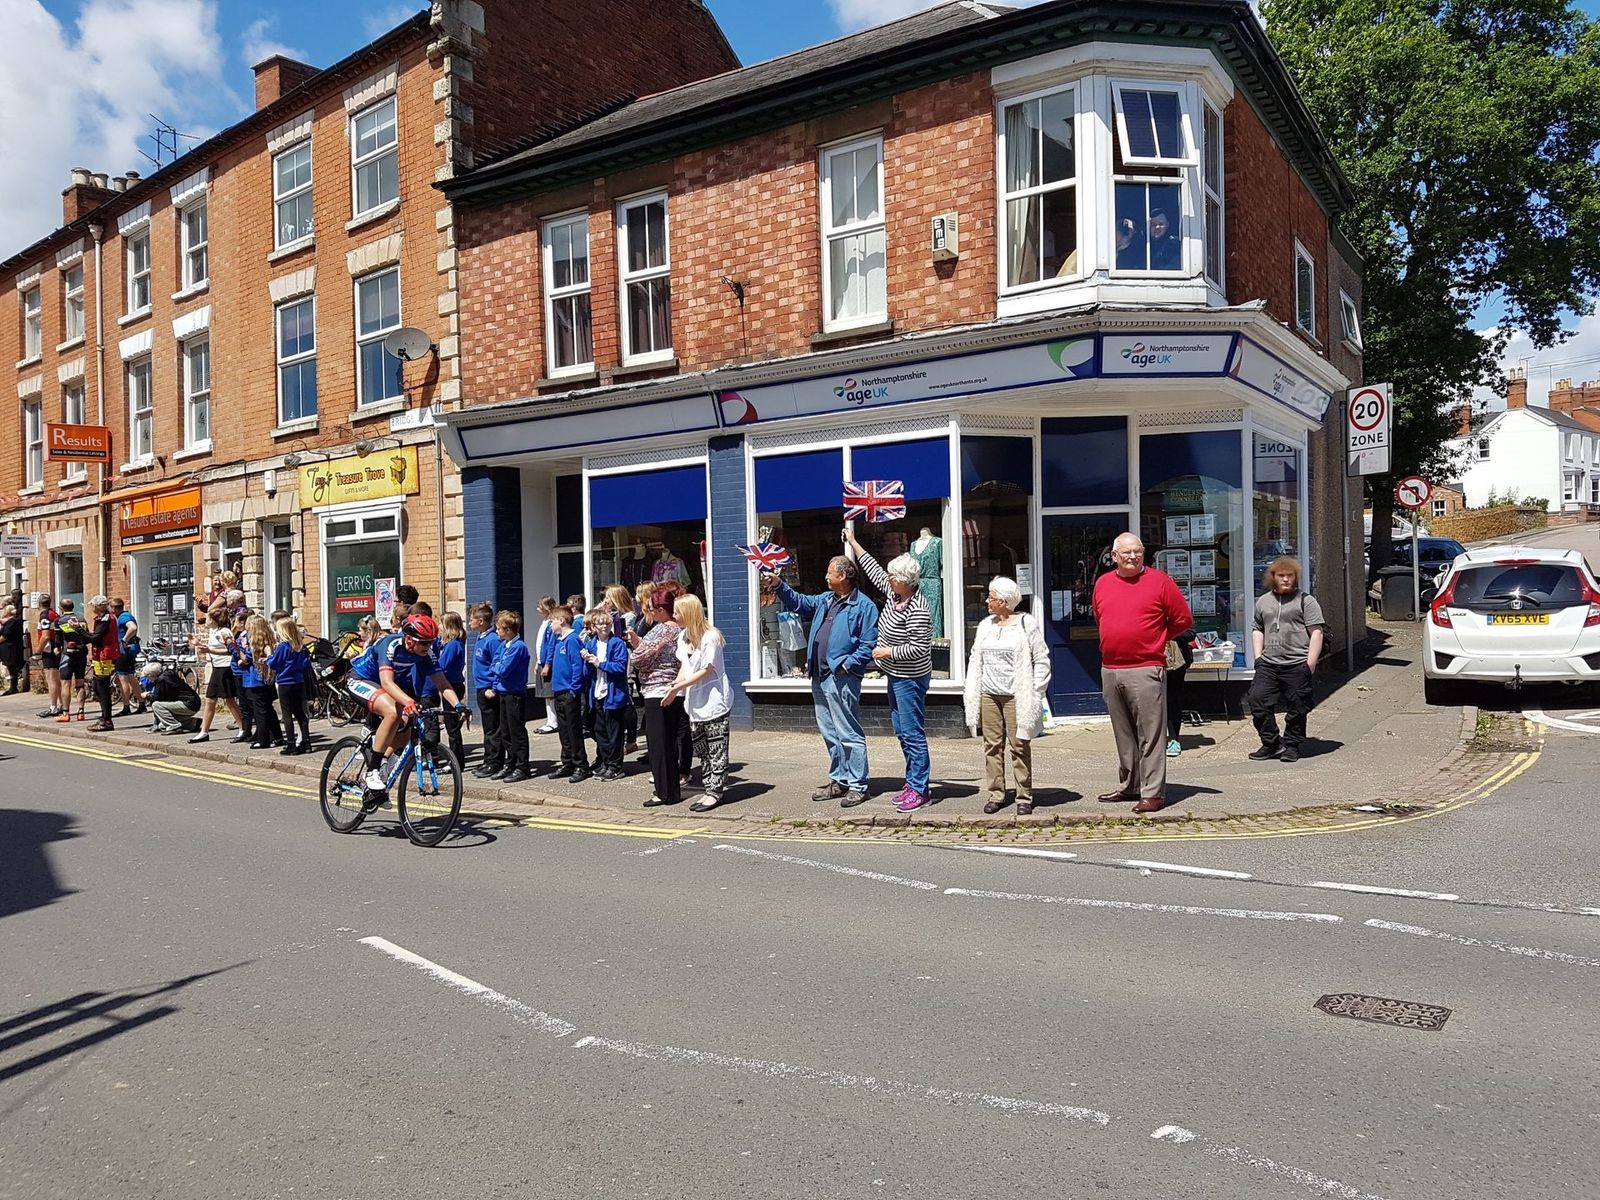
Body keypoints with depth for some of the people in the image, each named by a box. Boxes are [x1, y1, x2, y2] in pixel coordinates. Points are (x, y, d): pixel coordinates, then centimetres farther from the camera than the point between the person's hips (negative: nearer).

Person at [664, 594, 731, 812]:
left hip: (713, 702, -8)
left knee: (716, 750, -1)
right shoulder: (683, 636, 9)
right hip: (695, 703, 8)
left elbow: (707, 670, -16)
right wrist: (675, 689, -5)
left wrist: (679, 685, -17)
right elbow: (684, 667, 10)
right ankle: (708, 789, 19)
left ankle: (715, 791, 4)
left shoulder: (710, 636, -15)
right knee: (701, 750, 12)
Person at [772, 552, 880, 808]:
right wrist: (779, 585, 15)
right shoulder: (825, 600, 16)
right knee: (830, 733, 15)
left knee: (849, 734, -5)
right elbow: (798, 603, 28)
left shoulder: (863, 606, -9)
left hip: (842, 679, -9)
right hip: (820, 678, 9)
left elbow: (869, 644, -13)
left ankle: (857, 786, 2)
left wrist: (847, 664, -18)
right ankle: (839, 780, 26)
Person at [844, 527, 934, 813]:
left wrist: (888, 652, -16)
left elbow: (918, 648, -24)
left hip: (910, 679, -10)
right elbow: (873, 569, 16)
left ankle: (919, 790, 1)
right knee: (901, 730, 16)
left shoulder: (917, 610, -23)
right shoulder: (894, 593, 3)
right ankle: (912, 782, 26)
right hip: (896, 676, 10)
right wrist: (853, 542, 21)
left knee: (912, 732, -5)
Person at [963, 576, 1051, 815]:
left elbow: (1042, 660, -2)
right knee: (992, 745, 5)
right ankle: (996, 794, 13)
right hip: (989, 696, 5)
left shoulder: (1027, 623, -2)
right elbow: (975, 660, 18)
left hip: (1016, 696, -5)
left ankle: (1024, 797, 5)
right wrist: (972, 693, 11)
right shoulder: (985, 625, 15)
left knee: (1020, 746, -2)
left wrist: (1035, 694, -6)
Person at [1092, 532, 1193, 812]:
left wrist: (1155, 640, 5)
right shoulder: (1102, 584, 10)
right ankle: (1128, 786, 26)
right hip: (1110, 670, 5)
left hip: (1145, 670, -5)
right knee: (1123, 735, 15)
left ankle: (1153, 793, 0)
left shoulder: (1160, 581, -3)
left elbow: (1183, 620, 2)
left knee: (1150, 735, -4)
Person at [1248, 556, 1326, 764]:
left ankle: (1292, 746, 17)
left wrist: (1311, 662, -11)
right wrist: (1258, 655, 12)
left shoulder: (1306, 601, 1)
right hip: (1268, 664, 4)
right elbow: (1257, 629, 25)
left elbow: (1316, 631, -4)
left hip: (1297, 666, -4)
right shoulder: (1263, 601, 16)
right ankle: (1272, 744, 9)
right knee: (1258, 702, -3)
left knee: (1296, 709, 2)